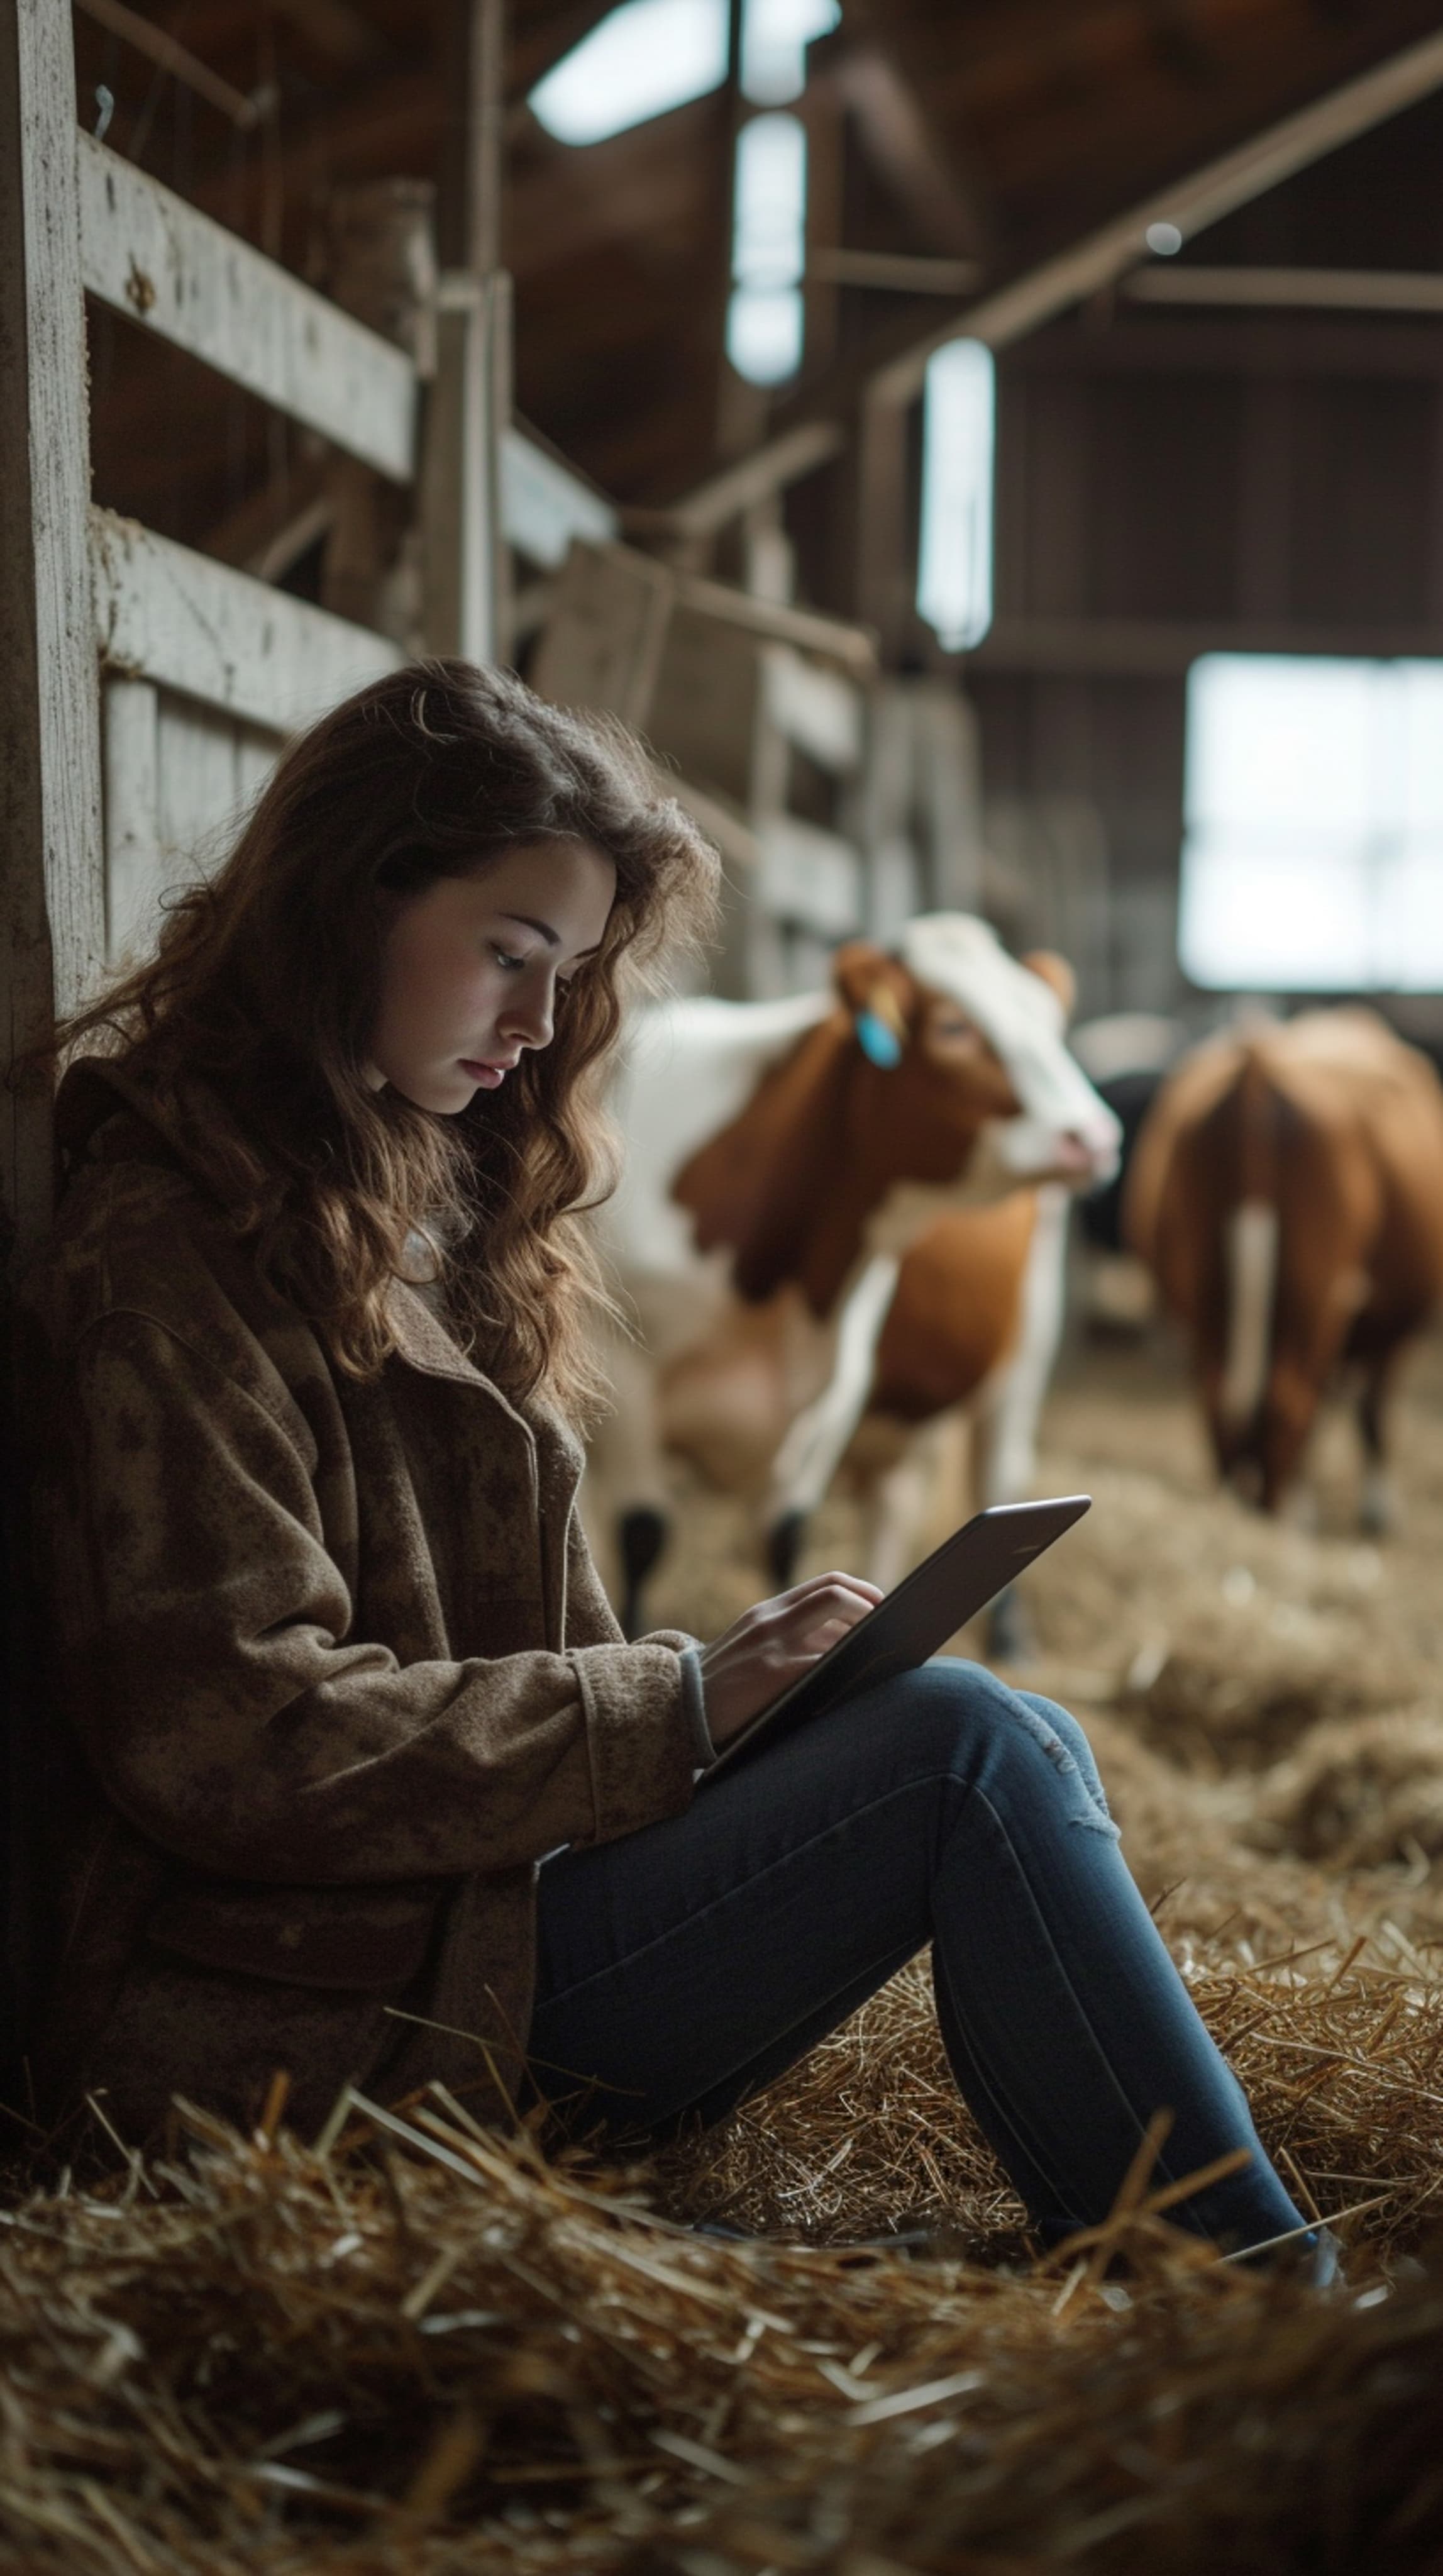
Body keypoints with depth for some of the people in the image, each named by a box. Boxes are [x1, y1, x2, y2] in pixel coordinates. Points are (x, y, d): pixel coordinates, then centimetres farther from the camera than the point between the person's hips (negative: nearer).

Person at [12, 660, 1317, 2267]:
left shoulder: (418, 1200, 18)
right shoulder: (173, 1246, -12)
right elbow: (236, 1741, -19)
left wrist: (721, 1676, 0)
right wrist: (682, 1707, -16)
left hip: (473, 1882, 9)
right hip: (320, 2019, -9)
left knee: (1029, 1752, -3)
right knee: (960, 1746, -19)